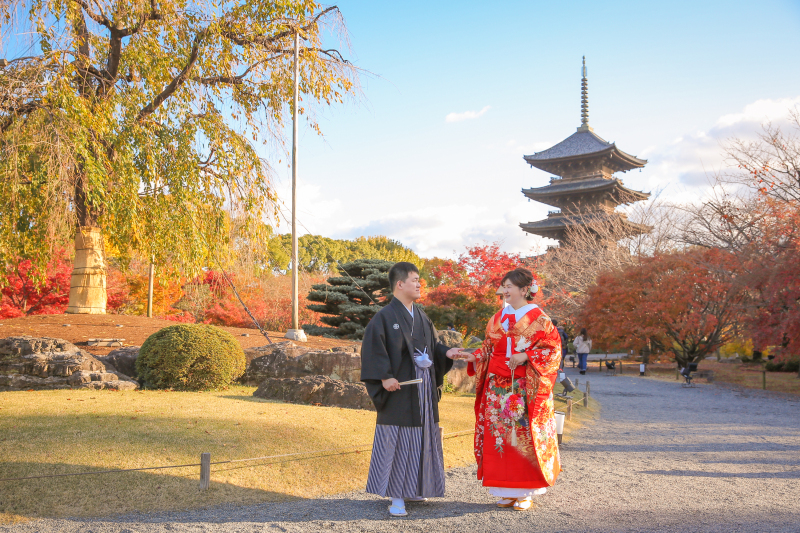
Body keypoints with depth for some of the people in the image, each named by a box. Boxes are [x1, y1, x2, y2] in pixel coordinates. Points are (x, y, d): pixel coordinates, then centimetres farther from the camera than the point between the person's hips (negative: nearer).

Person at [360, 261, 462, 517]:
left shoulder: (421, 317, 12)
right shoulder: (385, 317, -11)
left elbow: (432, 345, 18)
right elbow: (373, 348, -17)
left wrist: (446, 352, -1)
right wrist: (384, 377, -23)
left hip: (424, 391, 7)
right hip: (400, 392, -7)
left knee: (421, 440, 13)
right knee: (397, 442, -2)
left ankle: (413, 488, 26)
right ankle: (396, 497, 6)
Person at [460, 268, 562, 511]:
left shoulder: (538, 318, -3)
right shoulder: (498, 318, 13)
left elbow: (553, 347, -7)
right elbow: (489, 348, 17)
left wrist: (526, 356, -18)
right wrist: (475, 357, -1)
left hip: (524, 389, -5)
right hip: (497, 386, 5)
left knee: (524, 436, -3)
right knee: (498, 436, 4)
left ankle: (526, 493, 8)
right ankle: (507, 491, 14)